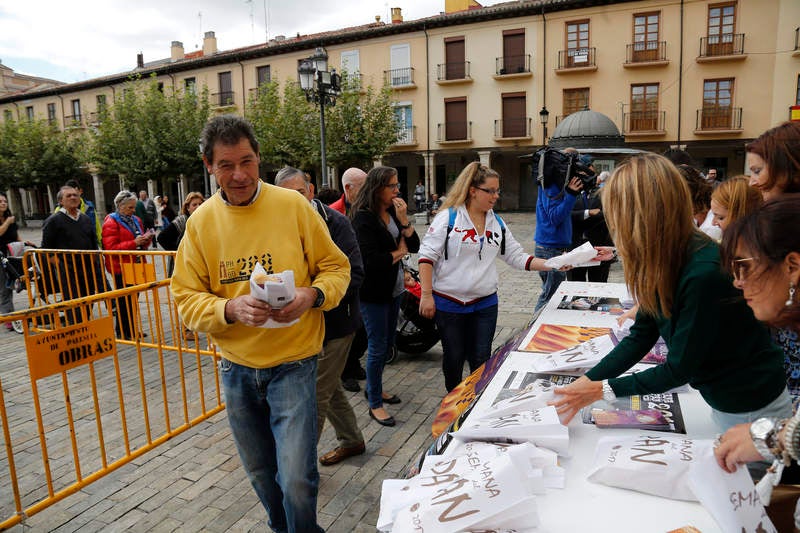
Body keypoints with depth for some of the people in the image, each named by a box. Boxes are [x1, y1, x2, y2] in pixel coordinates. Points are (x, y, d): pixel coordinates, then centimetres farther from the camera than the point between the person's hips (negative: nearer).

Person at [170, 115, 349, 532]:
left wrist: (312, 295, -23)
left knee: (297, 481, -7)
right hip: (236, 367, 3)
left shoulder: (293, 205, -9)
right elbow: (186, 298, -2)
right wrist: (232, 308, -21)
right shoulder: (200, 222, -2)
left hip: (292, 363, -3)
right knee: (262, 476, 20)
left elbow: (336, 267, -2)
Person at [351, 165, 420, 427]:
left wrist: (404, 220, -14)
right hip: (373, 292, -8)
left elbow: (415, 246, 1)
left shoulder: (394, 212, 6)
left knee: (387, 343, 19)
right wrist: (398, 253, -10)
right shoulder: (364, 218, -18)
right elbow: (370, 260, -25)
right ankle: (375, 404, 14)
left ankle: (373, 387, 38)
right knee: (377, 347, 0)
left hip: (393, 289, 8)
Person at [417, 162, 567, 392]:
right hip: (449, 304, -3)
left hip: (485, 304, 4)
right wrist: (427, 295, -15)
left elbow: (517, 257, 7)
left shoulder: (497, 222, 6)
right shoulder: (448, 217, -10)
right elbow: (427, 256, -10)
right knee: (453, 358, 13)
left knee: (481, 360, 10)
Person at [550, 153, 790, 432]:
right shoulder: (665, 262, -8)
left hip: (752, 409, -7)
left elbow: (680, 369, -25)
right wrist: (586, 381, -10)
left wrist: (601, 389, -19)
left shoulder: (704, 274, -34)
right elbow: (641, 336, -3)